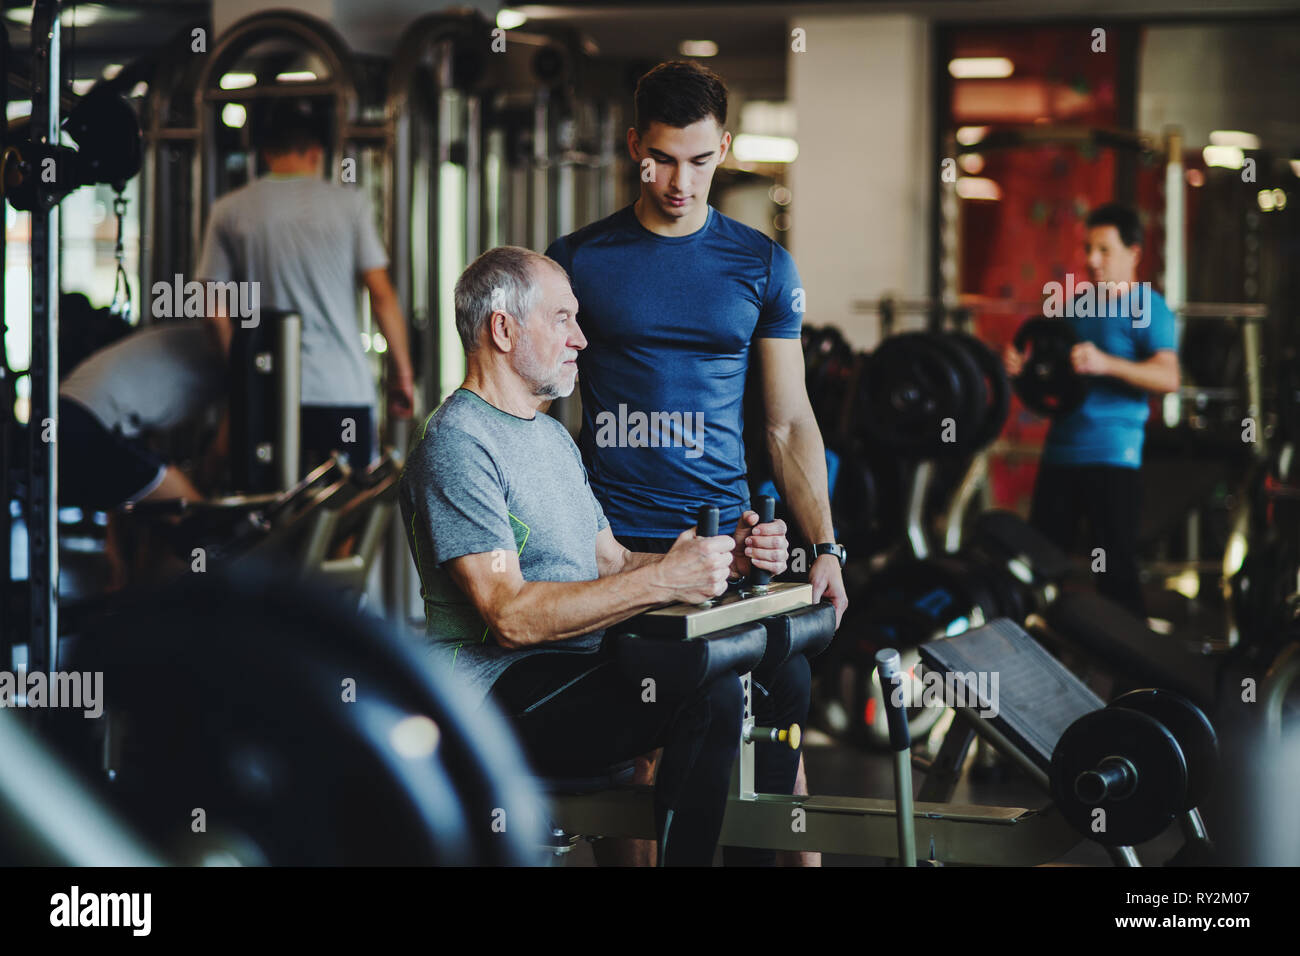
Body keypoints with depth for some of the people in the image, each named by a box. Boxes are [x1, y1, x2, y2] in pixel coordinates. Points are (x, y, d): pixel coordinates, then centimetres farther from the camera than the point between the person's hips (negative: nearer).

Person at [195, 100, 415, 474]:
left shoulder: (229, 211, 5)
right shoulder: (349, 202, 1)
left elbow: (216, 307, 3)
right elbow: (382, 295, -1)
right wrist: (402, 372, 7)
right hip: (345, 388, -1)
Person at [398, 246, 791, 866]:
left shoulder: (553, 436, 23)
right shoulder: (455, 446, -12)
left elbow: (614, 566, 20)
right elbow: (511, 616, -22)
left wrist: (724, 556, 3)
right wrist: (663, 580, -25)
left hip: (582, 665, 10)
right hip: (503, 692, -10)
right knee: (711, 693, -27)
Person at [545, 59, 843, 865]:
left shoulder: (763, 266, 8)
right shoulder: (578, 261, 4)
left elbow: (789, 422, 9)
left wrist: (825, 546, 0)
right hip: (612, 541, -1)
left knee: (783, 695, -5)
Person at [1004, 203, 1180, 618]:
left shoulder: (1147, 307, -3)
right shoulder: (1077, 306, 18)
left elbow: (1168, 378, -16)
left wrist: (1106, 364, -28)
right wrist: (1020, 365, 2)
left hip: (1113, 457, -7)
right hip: (1061, 453, 7)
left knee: (1114, 569, -6)